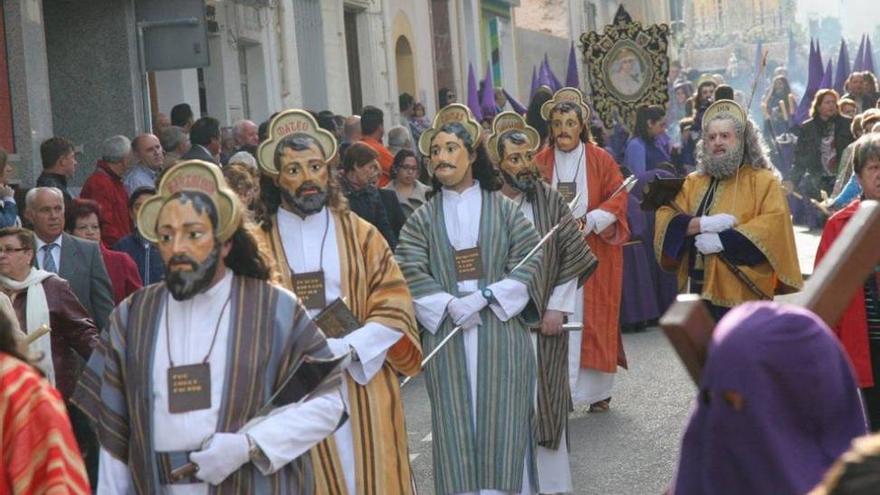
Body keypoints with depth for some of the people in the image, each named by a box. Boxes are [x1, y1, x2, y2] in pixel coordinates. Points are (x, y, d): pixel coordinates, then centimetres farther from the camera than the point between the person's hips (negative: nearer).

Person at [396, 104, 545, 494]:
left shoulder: (502, 208, 5)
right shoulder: (423, 218, 8)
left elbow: (530, 260, -3)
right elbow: (410, 272, -2)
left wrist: (488, 296, -14)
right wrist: (448, 305, -17)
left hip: (501, 333, -1)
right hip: (446, 336, 1)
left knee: (501, 422, 0)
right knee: (456, 424, 1)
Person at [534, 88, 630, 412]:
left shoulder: (601, 160, 2)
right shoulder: (541, 163, 6)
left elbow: (618, 199, -2)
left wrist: (587, 222, -15)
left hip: (595, 254, -1)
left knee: (595, 319, 2)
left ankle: (598, 389, 11)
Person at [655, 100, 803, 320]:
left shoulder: (763, 181, 2)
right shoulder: (693, 182, 17)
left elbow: (775, 223, -14)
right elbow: (666, 220, 4)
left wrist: (722, 240, -17)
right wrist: (703, 224, -15)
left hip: (743, 294, -5)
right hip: (699, 289, 5)